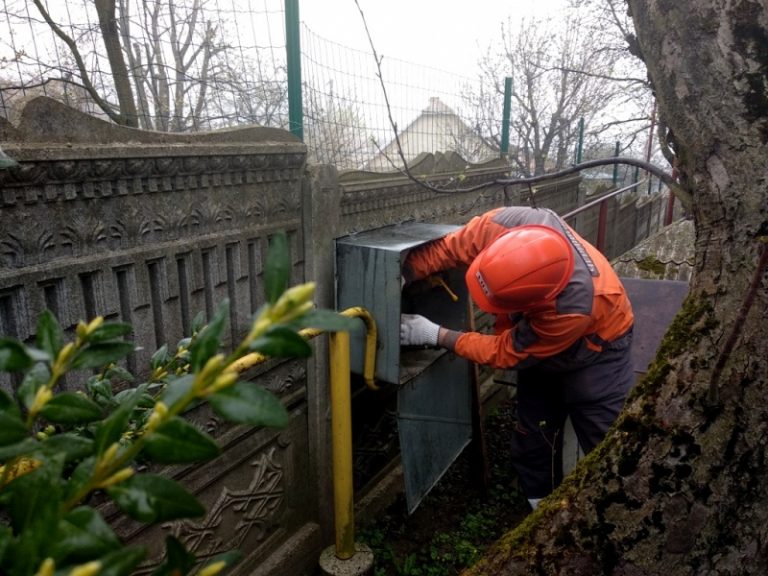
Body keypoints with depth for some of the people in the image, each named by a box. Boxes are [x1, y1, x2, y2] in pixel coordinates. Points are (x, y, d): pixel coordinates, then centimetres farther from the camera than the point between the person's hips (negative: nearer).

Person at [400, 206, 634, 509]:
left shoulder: (573, 309, -45)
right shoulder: (505, 225, -36)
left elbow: (507, 352, -31)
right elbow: (447, 248, -19)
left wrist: (435, 335, -27)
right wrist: (402, 274, -29)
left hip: (595, 350, -5)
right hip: (541, 338, 5)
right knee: (532, 441, 12)